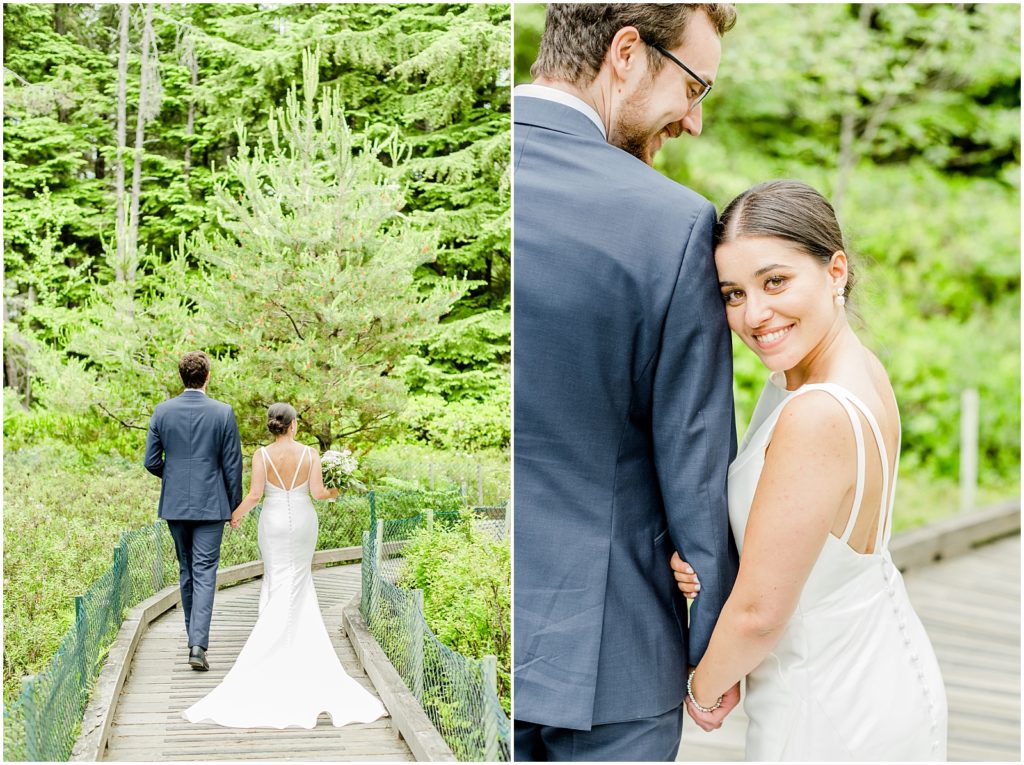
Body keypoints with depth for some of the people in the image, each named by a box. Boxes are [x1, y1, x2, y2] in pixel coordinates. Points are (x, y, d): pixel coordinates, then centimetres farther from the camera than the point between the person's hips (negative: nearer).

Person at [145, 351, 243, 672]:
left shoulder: (162, 412, -3)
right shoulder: (223, 413, -9)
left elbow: (152, 462, 0)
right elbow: (232, 464, -5)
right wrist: (235, 504, 7)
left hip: (175, 504, 3)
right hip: (210, 505, -3)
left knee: (186, 571, 17)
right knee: (205, 574, -3)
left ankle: (195, 637, 27)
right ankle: (198, 644, -15)